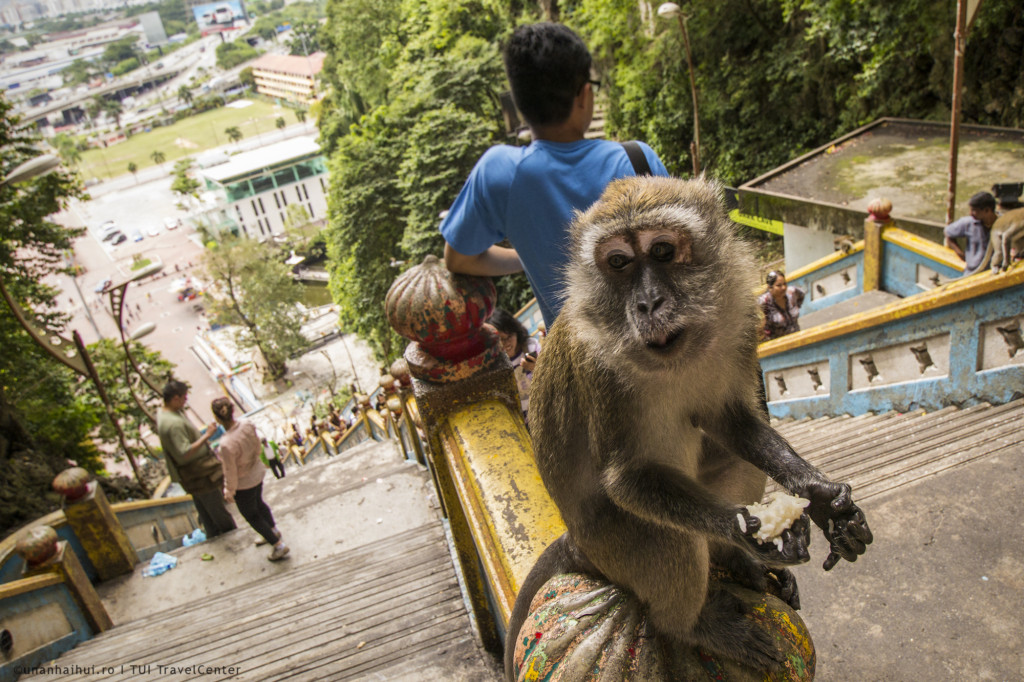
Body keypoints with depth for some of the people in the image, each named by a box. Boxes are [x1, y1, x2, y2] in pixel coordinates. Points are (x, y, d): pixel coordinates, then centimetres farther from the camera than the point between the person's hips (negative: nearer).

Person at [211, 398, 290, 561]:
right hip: (257, 472, 6)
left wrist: (229, 491, -5)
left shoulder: (226, 444, -37)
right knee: (259, 503, 33)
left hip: (243, 484, -6)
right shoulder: (248, 425, -19)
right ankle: (274, 531, 55)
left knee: (251, 515, 19)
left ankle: (279, 545, 29)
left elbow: (231, 472, -23)